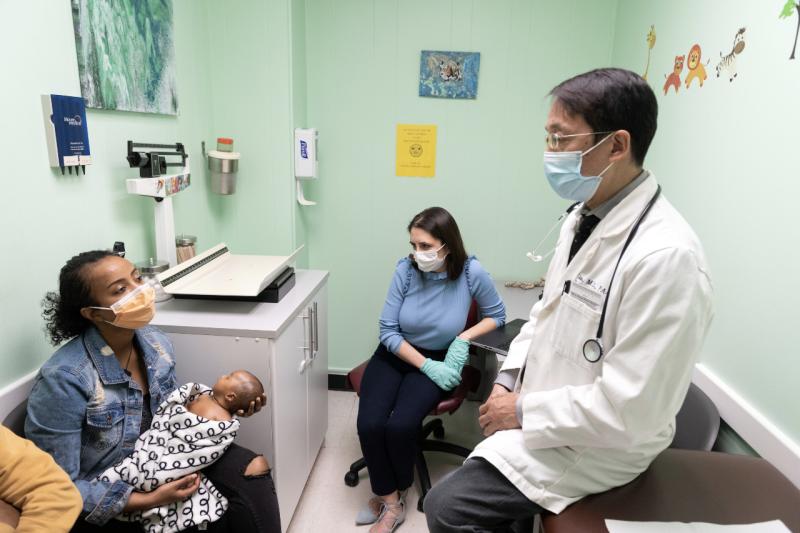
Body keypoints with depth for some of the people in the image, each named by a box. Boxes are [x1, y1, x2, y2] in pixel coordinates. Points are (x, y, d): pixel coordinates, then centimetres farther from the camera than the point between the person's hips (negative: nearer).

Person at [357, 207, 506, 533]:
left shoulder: (471, 273, -17)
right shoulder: (406, 270, -16)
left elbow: (497, 315, 0)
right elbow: (388, 331, -11)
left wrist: (464, 338, -17)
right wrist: (427, 366, -19)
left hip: (438, 359, -1)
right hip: (395, 355, 2)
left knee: (399, 426, -22)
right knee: (369, 425, -20)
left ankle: (390, 493, 11)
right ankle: (391, 501, 5)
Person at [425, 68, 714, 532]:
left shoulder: (666, 257, -29)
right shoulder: (582, 219, 0)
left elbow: (627, 411, -28)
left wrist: (523, 411, -17)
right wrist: (508, 380, -1)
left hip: (597, 444, -8)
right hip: (544, 414, 8)